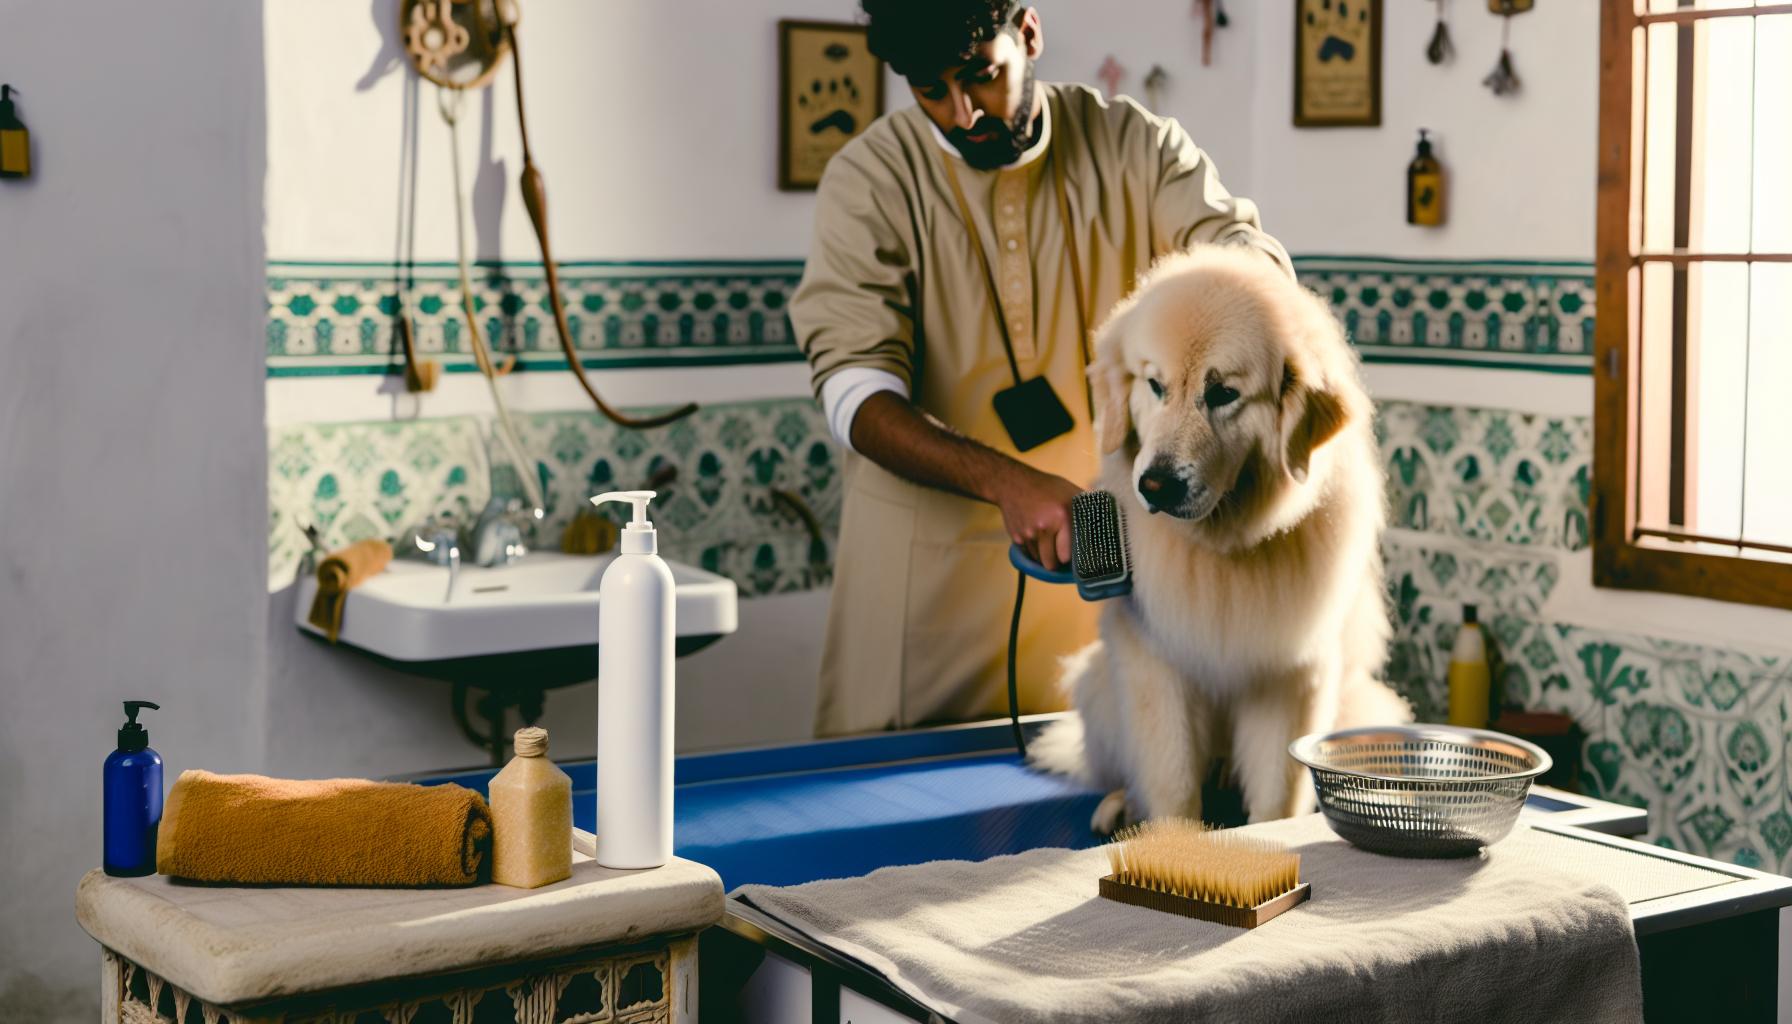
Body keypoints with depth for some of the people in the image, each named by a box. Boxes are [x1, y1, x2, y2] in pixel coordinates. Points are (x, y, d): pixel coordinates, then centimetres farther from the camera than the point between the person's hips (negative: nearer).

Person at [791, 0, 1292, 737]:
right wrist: (1009, 483, -33)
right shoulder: (869, 178, -8)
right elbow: (856, 392, -17)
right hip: (928, 558, -1)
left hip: (1101, 543, 2)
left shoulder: (1132, 145, -1)